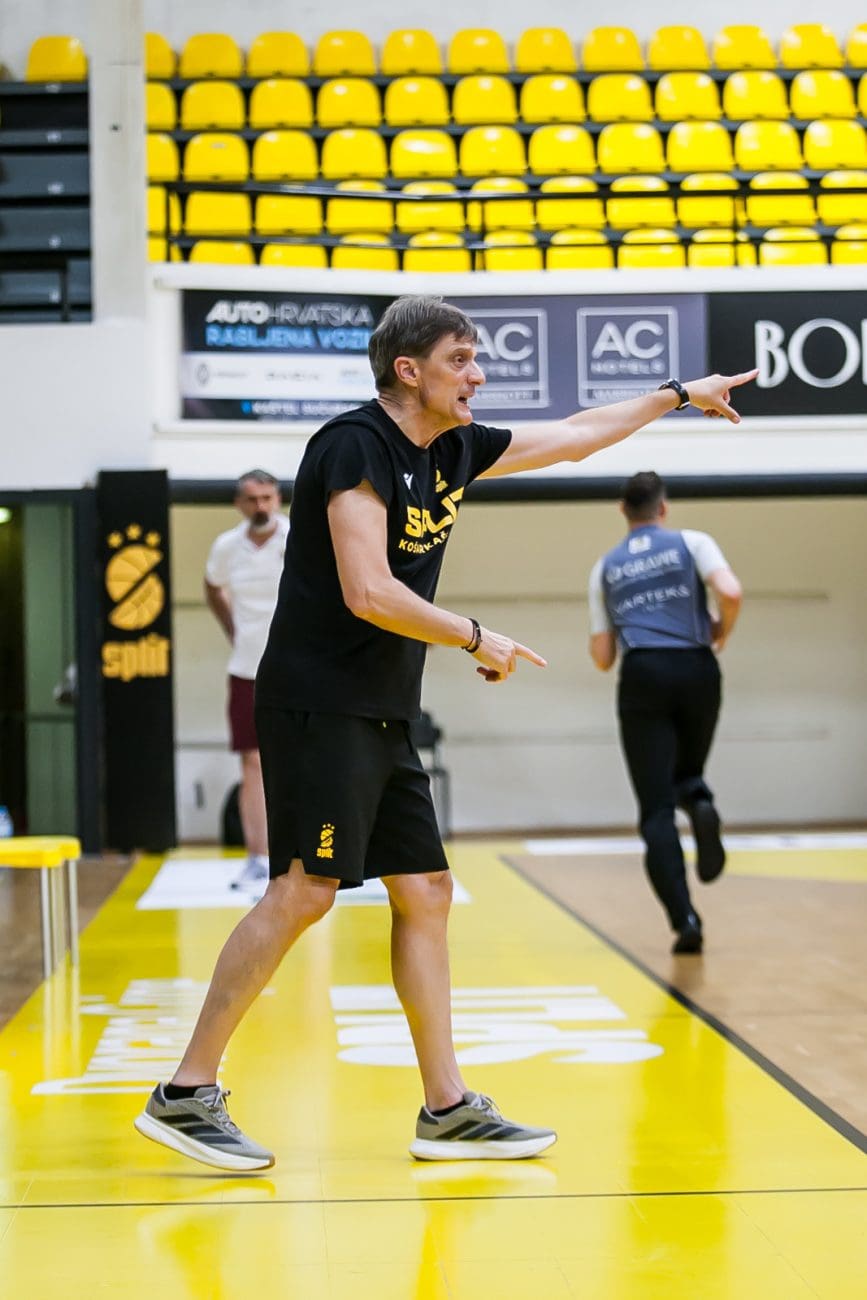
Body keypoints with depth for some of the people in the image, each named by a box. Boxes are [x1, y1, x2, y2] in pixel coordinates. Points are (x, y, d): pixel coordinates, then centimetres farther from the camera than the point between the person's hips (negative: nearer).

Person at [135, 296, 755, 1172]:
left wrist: (680, 397, 30)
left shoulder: (453, 450, 12)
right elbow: (368, 592, -21)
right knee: (303, 891, -14)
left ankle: (447, 1112, 13)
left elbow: (571, 436, 25)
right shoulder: (356, 445, -13)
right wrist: (476, 638, -11)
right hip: (318, 702, -9)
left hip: (382, 718, 9)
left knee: (425, 893, 8)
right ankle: (185, 1095, -8)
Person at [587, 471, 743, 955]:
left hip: (643, 678, 0)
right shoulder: (691, 543, 10)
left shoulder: (606, 567, 17)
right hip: (697, 671, 0)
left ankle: (685, 919, -17)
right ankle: (700, 804, -13)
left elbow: (602, 657, 16)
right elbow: (731, 592, -10)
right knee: (686, 773, 24)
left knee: (657, 809, -1)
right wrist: (722, 632, 10)